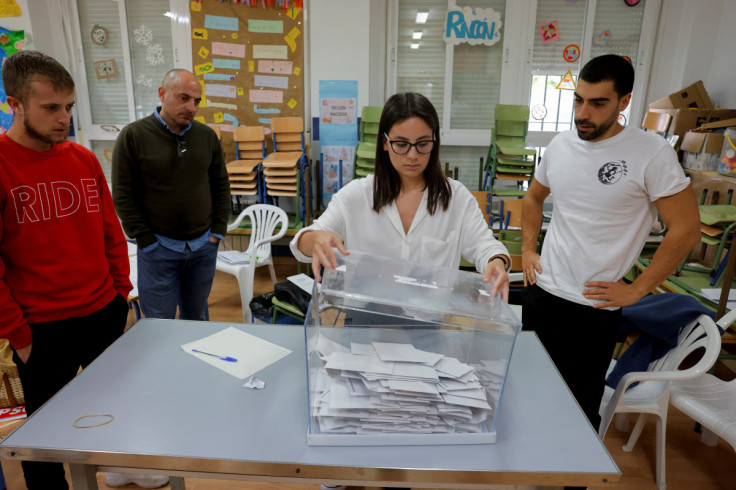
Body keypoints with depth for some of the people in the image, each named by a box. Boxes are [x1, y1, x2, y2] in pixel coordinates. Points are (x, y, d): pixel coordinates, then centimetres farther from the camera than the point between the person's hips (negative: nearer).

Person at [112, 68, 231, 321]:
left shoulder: (207, 135, 4)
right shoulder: (133, 135, -7)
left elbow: (221, 185, 10)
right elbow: (123, 196, -6)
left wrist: (218, 231, 4)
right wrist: (147, 240, -9)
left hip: (204, 245, 3)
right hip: (159, 247, -3)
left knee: (195, 316, 17)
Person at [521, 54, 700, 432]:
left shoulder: (651, 153, -13)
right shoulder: (560, 145, 3)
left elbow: (685, 229, -11)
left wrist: (636, 290, -12)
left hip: (594, 306, -5)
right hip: (540, 291, 6)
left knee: (579, 407, 7)